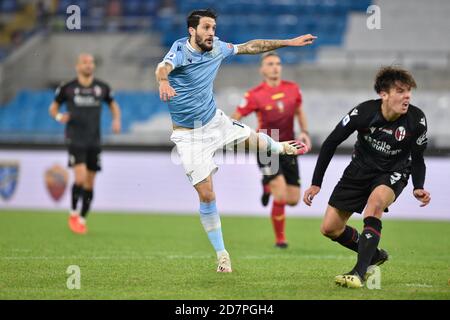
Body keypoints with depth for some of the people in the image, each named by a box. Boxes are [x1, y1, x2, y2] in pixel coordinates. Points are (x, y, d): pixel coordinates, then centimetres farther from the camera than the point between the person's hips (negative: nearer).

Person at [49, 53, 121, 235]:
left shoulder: (102, 88, 6)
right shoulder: (67, 88, -1)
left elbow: (113, 105, 21)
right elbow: (53, 107, 9)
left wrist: (116, 120, 2)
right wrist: (59, 117, -13)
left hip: (94, 141, 4)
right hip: (75, 140, -3)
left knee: (89, 183, 6)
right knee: (80, 178, -18)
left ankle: (82, 219, 21)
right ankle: (73, 214, 3)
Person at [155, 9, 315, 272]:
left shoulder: (217, 48, -4)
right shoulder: (181, 50, -23)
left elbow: (250, 47, 11)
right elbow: (164, 67, -45)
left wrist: (289, 42, 12)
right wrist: (163, 82, -69)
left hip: (215, 121, 6)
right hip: (189, 135, -6)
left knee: (255, 140, 21)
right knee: (206, 195, -6)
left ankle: (282, 148, 61)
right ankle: (222, 254, 8)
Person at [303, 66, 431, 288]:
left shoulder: (416, 120, -20)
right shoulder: (364, 112, -23)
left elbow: (417, 159, -4)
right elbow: (331, 143, -13)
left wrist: (418, 188, -23)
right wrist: (316, 183, -12)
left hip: (393, 173, -2)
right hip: (360, 170, 2)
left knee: (375, 202, -36)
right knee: (329, 228, 0)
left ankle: (360, 272, -33)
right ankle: (375, 256, 25)